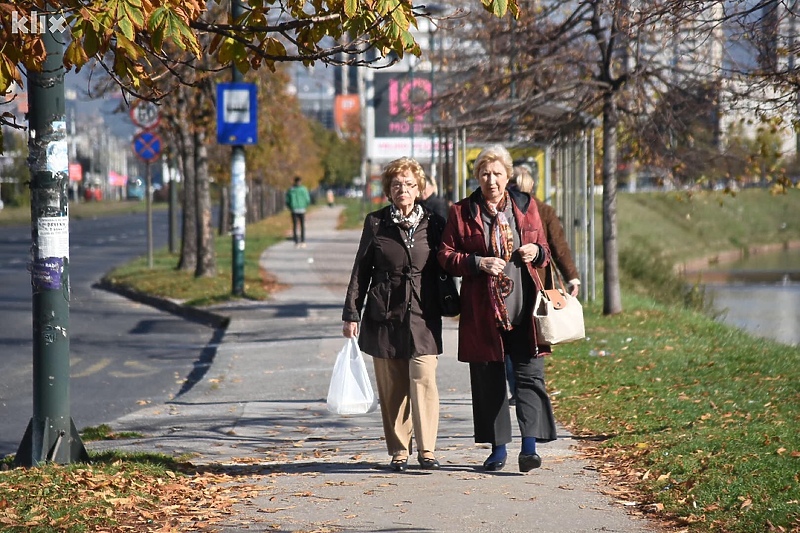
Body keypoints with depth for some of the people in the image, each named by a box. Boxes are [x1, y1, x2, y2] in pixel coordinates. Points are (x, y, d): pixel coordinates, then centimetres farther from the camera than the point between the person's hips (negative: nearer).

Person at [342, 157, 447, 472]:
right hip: (384, 315, 1)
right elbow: (361, 270, 8)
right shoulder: (375, 222, 6)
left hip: (423, 315, -1)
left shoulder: (433, 223, 6)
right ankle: (398, 452, 12)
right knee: (391, 386, 4)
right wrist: (352, 313, 4)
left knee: (423, 380, -11)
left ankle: (427, 450, -9)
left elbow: (444, 268, 12)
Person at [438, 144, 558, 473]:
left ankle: (530, 447, -10)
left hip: (524, 309, 1)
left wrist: (536, 252, -4)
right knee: (488, 381, 4)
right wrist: (478, 263, -14)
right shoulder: (462, 213, 5)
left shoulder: (525, 207, 12)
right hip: (483, 311, -1)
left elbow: (546, 250, 20)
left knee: (530, 376, -8)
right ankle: (498, 449, 13)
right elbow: (446, 256, 2)